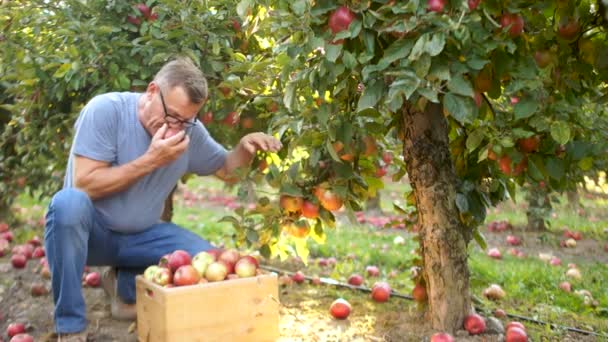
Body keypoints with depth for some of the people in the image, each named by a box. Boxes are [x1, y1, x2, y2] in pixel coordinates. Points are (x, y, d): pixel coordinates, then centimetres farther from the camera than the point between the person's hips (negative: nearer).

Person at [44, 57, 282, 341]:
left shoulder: (190, 130, -5)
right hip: (91, 231, -4)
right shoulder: (106, 109, -19)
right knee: (69, 202, -37)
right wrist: (150, 160, -27)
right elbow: (84, 185, -24)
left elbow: (224, 168, 8)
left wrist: (245, 147, -14)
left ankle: (126, 284, 9)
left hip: (140, 236, 4)